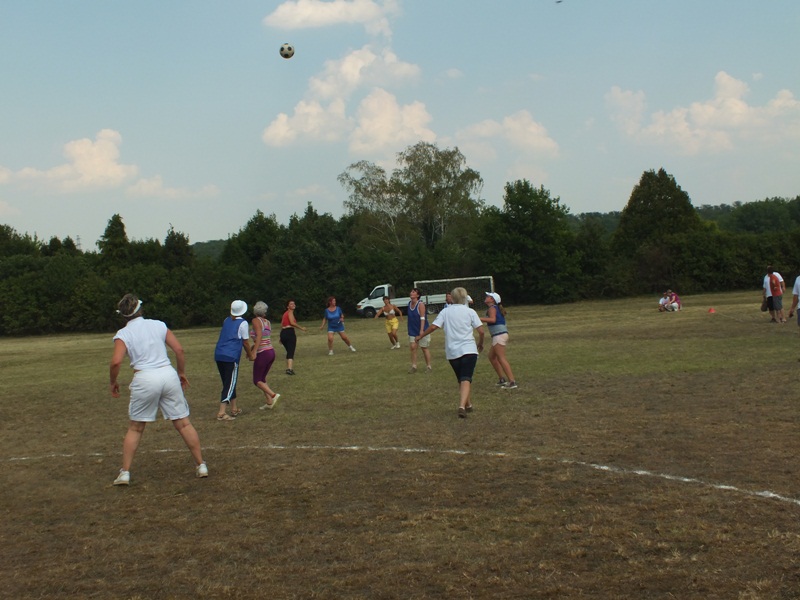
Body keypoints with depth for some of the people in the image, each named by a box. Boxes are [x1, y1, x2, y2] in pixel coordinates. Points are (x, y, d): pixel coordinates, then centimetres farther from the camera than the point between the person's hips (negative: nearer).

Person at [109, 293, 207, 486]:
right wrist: (182, 373, 16)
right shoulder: (158, 325, 9)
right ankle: (201, 465, 12)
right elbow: (179, 350, 4)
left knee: (135, 428, 13)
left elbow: (116, 362, -11)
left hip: (144, 378, -2)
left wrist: (113, 382, 6)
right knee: (183, 423, 9)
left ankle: (125, 472, 11)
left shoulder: (123, 334, 2)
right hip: (169, 375, 2)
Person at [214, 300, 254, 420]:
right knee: (230, 384, -4)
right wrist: (250, 355, 16)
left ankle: (234, 409, 26)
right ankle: (222, 413, -12)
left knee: (228, 383, 16)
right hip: (231, 357, -7)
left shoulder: (227, 321, 14)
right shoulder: (243, 323, -5)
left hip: (219, 355, 7)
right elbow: (245, 342, 0)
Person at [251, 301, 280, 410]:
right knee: (262, 378, 19)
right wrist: (253, 347, 26)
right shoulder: (268, 322, 12)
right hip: (271, 352, 8)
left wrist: (254, 352, -24)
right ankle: (269, 402, 13)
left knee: (257, 381, 4)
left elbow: (259, 336, -20)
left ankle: (273, 395, -15)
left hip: (262, 354, -8)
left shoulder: (256, 320, -8)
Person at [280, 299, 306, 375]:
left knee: (289, 351, 19)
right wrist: (301, 328, -12)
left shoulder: (285, 314, 23)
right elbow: (292, 322, -18)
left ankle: (288, 368, 19)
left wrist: (281, 337, 23)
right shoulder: (290, 312, -2)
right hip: (290, 332, -8)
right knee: (291, 352, -12)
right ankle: (290, 369, -23)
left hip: (283, 333, 8)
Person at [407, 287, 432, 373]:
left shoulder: (420, 304, -15)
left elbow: (422, 318, -19)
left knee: (424, 348, 3)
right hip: (412, 330, 6)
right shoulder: (409, 304, 5)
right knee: (413, 347, -1)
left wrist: (421, 330, -25)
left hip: (421, 330, -6)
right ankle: (413, 366, 6)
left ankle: (428, 366, 15)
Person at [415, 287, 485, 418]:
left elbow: (433, 327, -3)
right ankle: (462, 406, -27)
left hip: (452, 352, 3)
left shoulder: (445, 312, 4)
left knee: (462, 380, 19)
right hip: (468, 350, -3)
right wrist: (480, 343, 15)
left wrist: (420, 336, 11)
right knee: (466, 379, -9)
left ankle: (468, 405, 28)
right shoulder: (470, 312, 0)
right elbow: (481, 330, -3)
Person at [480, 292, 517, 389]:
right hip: (503, 333, 10)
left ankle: (512, 382, -16)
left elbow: (492, 319, -27)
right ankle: (502, 379, 19)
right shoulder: (496, 308, 18)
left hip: (499, 335, -10)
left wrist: (479, 319, -32)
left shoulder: (492, 308, -9)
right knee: (491, 356, 18)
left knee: (501, 358, -11)